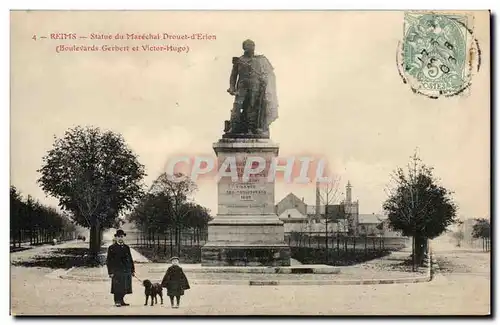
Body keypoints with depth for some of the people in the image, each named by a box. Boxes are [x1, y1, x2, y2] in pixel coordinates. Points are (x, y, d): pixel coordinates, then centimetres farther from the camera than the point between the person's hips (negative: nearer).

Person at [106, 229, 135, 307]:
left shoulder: (126, 247, 16)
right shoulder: (112, 248, 2)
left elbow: (130, 259, 18)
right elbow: (108, 261, -1)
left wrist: (132, 270, 11)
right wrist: (110, 272, -8)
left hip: (126, 271, 5)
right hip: (116, 271, -4)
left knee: (124, 287, 6)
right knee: (117, 288, -7)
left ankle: (121, 301, 17)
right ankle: (117, 301, 1)